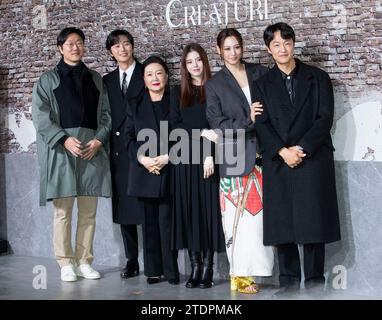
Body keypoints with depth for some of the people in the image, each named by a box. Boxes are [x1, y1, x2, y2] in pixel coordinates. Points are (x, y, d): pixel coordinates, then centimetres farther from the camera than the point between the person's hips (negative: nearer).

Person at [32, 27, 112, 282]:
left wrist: (99, 140, -6)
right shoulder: (48, 80, 7)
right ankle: (66, 263, 6)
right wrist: (64, 139, -14)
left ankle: (84, 261, 11)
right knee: (63, 211, -3)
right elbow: (41, 116, -3)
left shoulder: (96, 79, 15)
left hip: (92, 151, 3)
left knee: (89, 212, 3)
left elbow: (106, 115, 11)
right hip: (61, 152, -2)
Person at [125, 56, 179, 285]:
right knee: (150, 222, 4)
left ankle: (171, 270, 3)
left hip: (170, 172, -2)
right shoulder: (136, 105, 13)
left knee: (167, 221, -5)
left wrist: (167, 157, -11)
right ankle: (153, 270, 11)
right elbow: (130, 138, 8)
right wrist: (143, 159, -8)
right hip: (145, 172, 3)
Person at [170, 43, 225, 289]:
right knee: (189, 209, 1)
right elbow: (175, 126, 4)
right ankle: (195, 266, 6)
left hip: (210, 158, -2)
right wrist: (201, 133, -12)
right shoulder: (178, 92, 13)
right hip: (186, 159, 3)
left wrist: (210, 154, -15)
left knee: (209, 208, -2)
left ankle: (208, 267, 2)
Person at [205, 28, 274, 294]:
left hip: (261, 154, 2)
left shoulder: (260, 73, 11)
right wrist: (248, 122, -13)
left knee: (257, 214, 1)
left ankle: (250, 270, 12)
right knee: (238, 217, -3)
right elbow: (218, 125, -1)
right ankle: (240, 274, 4)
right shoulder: (214, 84, 6)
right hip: (234, 157, -2)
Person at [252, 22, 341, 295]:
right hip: (278, 163, 2)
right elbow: (262, 124, 2)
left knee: (313, 222, -1)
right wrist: (283, 151, -13)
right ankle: (289, 280, 12)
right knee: (282, 223, 2)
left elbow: (325, 118, -1)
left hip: (313, 160, -1)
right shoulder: (263, 84, 12)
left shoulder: (318, 78, 8)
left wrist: (301, 148, -12)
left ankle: (315, 281, 8)